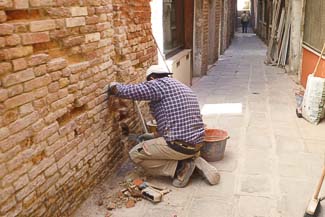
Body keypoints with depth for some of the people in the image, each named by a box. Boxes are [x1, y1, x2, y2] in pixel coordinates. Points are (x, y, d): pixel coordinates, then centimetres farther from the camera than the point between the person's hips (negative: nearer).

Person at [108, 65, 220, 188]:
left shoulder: (160, 84, -6)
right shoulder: (183, 87, 21)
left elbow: (128, 91, -12)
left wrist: (114, 86, 10)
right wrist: (153, 136, 33)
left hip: (179, 144, -8)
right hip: (197, 144, 9)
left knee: (135, 154, 5)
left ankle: (180, 168, -3)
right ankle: (195, 162, 9)